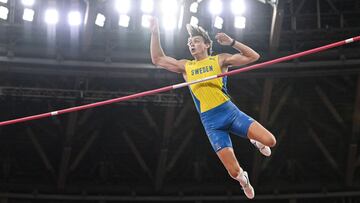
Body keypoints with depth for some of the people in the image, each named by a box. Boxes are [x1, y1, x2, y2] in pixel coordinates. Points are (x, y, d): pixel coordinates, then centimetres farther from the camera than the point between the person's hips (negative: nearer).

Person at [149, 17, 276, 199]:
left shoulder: (220, 60, 8)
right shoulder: (185, 67, 14)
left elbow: (253, 57, 2)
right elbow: (158, 59, 14)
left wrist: (232, 42, -10)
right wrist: (155, 32, 7)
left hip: (230, 111, -1)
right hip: (210, 122, 1)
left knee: (269, 141, -18)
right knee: (234, 172, -9)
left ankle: (256, 142, 19)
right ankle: (243, 179, 29)